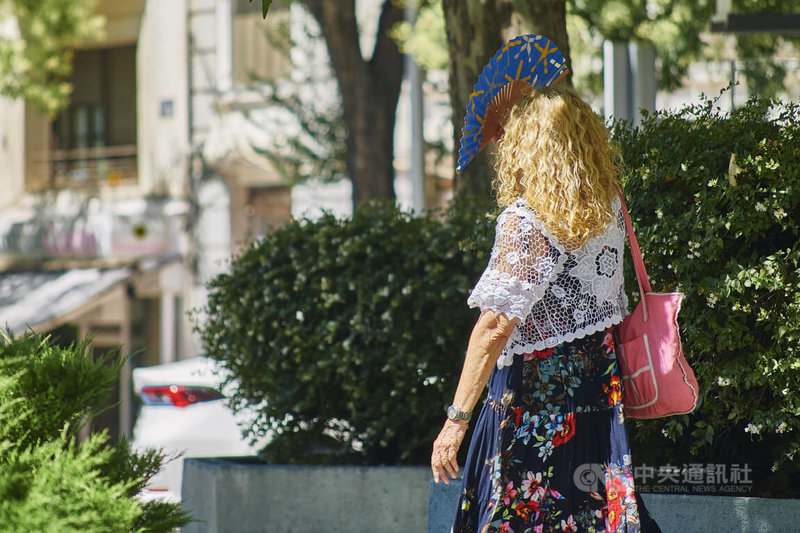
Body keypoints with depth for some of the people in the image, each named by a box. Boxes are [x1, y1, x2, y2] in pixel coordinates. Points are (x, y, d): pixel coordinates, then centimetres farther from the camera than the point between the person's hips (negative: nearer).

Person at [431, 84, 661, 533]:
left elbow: (496, 327, -22)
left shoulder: (523, 222, -18)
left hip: (533, 391, -7)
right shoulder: (610, 205, 1)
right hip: (599, 387, 7)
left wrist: (457, 418, -19)